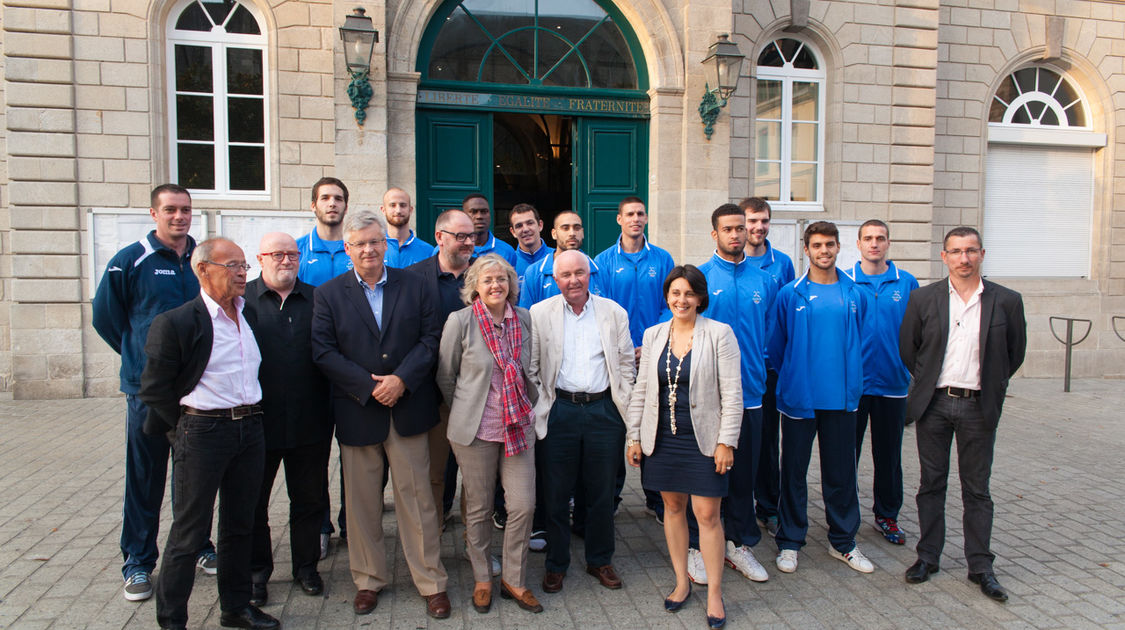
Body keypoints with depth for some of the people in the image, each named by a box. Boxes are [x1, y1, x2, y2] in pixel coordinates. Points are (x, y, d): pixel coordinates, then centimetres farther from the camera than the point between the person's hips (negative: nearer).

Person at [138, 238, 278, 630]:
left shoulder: (251, 314, 7)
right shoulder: (176, 323, -11)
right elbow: (154, 388, -8)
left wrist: (251, 417, 12)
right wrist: (186, 427, -4)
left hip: (250, 429, 6)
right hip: (203, 432, -6)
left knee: (240, 525, 16)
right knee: (190, 531, 4)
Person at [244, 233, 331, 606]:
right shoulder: (241, 299, -1)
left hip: (309, 422, 2)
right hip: (257, 421, -1)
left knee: (310, 499, 14)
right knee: (252, 501, 13)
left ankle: (306, 567, 32)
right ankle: (257, 572, 31)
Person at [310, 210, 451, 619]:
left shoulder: (413, 285, 6)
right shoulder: (328, 294, 4)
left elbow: (431, 337, 0)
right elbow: (323, 352, -5)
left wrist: (401, 379, -13)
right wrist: (370, 385, -13)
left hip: (408, 408, 0)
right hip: (356, 412, 1)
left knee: (416, 497, 4)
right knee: (361, 502, 10)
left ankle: (432, 583, 16)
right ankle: (368, 580, 27)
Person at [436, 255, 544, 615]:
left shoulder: (525, 319, 3)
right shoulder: (460, 321, -7)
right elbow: (445, 376, 2)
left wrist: (528, 409, 13)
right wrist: (466, 411, 9)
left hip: (519, 426, 3)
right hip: (475, 430, -2)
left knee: (523, 505, 1)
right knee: (478, 508, 9)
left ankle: (514, 580, 21)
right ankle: (482, 579, 29)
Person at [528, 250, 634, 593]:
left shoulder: (614, 312, 5)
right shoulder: (539, 313, 2)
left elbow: (626, 364, 8)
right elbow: (530, 367, 3)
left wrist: (626, 409, 2)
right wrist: (539, 408, -4)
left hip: (604, 410, 1)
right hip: (560, 411, -1)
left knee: (602, 492, 11)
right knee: (556, 493, 8)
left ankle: (600, 560, 30)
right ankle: (556, 564, 25)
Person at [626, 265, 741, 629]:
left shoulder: (719, 334, -5)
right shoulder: (653, 335, 6)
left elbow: (732, 393, -6)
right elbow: (641, 390, 9)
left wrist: (726, 442, -10)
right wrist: (634, 436, 6)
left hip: (703, 439, -3)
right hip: (662, 438, 4)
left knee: (707, 514, 0)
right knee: (672, 507, 12)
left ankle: (714, 593, 16)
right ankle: (682, 582, 29)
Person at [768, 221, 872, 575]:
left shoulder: (855, 294, 5)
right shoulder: (790, 295, -3)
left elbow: (861, 341, 13)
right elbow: (776, 345, 3)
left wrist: (852, 380, 11)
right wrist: (792, 378, 8)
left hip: (841, 399, 2)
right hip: (799, 398, -2)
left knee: (841, 471, 12)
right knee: (794, 471, 7)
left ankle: (843, 541, 28)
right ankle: (789, 542, 21)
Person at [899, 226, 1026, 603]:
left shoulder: (1007, 301, 0)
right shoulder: (923, 299, 0)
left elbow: (1015, 352, 10)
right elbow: (907, 347, 8)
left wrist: (991, 385, 7)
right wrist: (927, 381, 7)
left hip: (979, 407, 0)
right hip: (934, 404, 1)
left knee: (977, 489, 8)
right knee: (931, 484, 9)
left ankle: (980, 565, 19)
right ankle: (928, 556, 21)